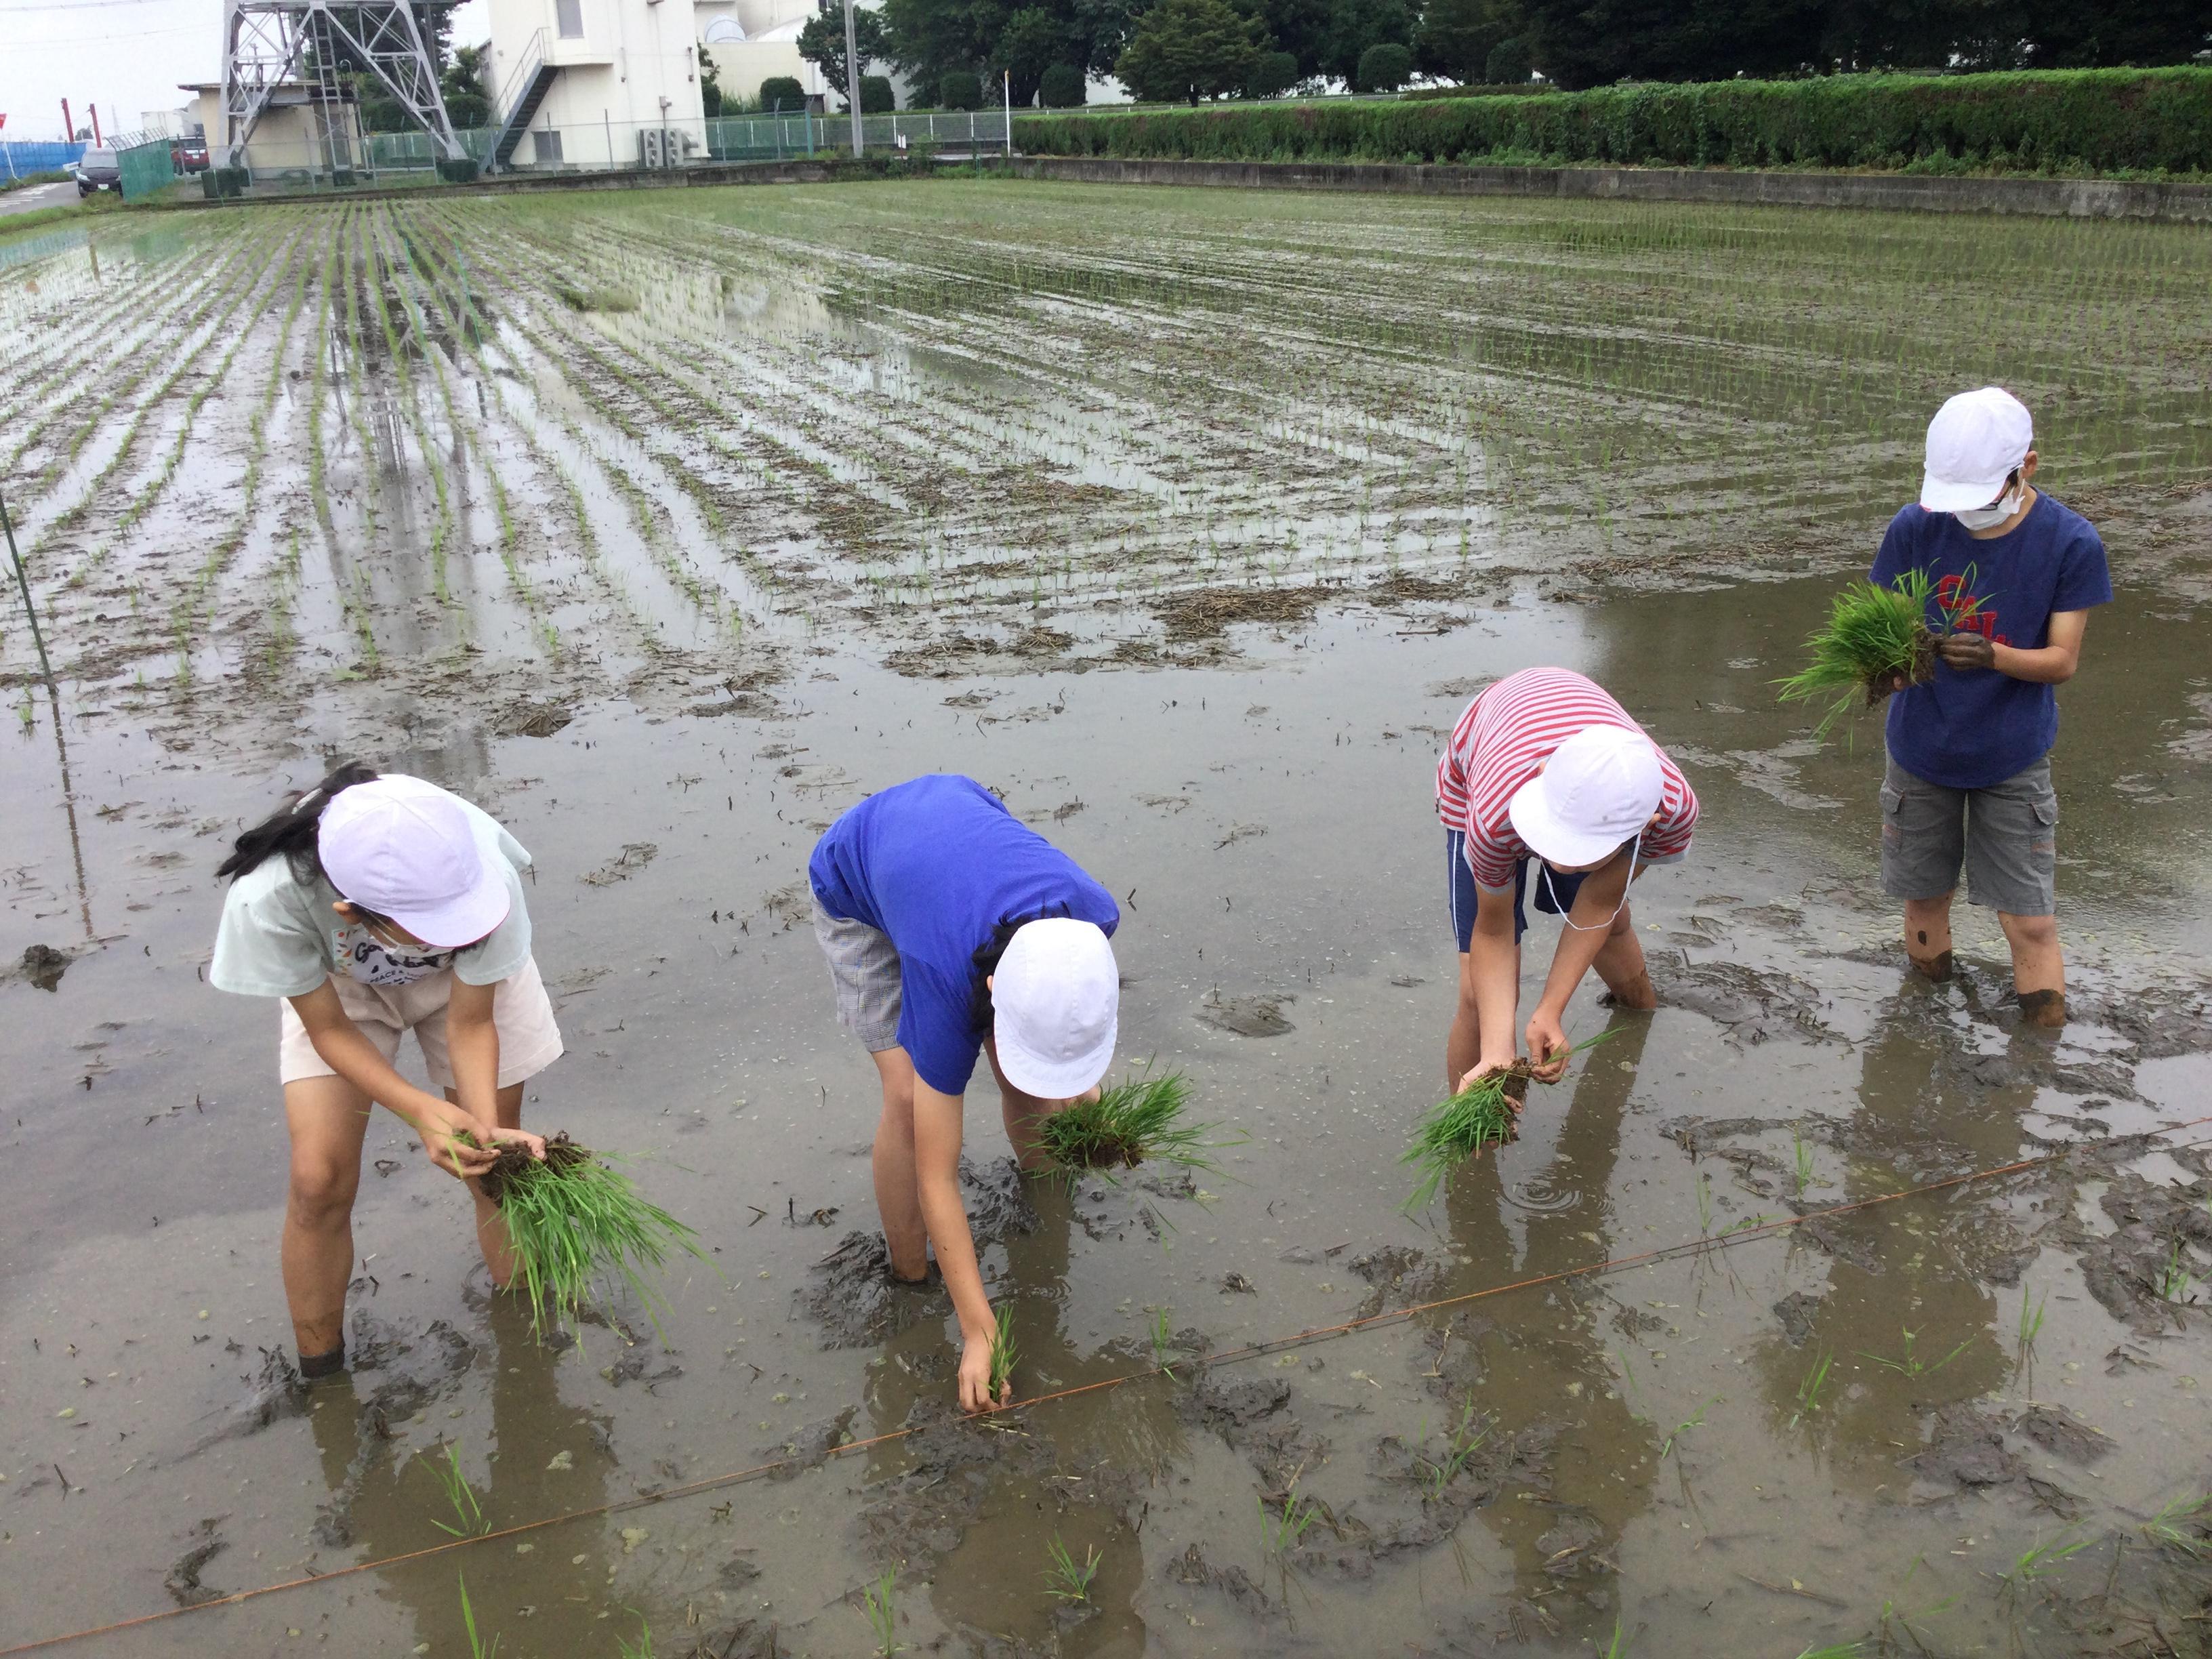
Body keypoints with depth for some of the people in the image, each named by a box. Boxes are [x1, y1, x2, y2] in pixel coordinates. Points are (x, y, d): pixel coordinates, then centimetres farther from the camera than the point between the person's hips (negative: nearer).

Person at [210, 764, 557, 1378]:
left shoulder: (487, 878, -40)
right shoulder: (268, 900, -41)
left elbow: (470, 1023, -23)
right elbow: (329, 1029, -23)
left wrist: (490, 1131, -38)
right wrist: (421, 1110, -37)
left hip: (467, 979, 1)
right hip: (336, 984, 0)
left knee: (495, 1168, 4)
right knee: (318, 1179, -9)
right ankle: (318, 1372, 14)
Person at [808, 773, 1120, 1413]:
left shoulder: (1094, 916, -33)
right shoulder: (948, 987, -43)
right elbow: (938, 1180, -33)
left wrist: (1077, 1081, -13)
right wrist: (980, 1334, -31)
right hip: (854, 885, -4)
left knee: (1024, 1077, -2)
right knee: (911, 1099, -18)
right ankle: (909, 1280, 3)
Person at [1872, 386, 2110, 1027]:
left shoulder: (2071, 542, -13)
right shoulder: (1914, 529, -10)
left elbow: (2063, 659, -12)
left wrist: (1992, 656, -33)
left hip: (2014, 759, -1)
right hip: (1922, 752, 2)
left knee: (2030, 922, 2)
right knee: (1924, 899, 16)